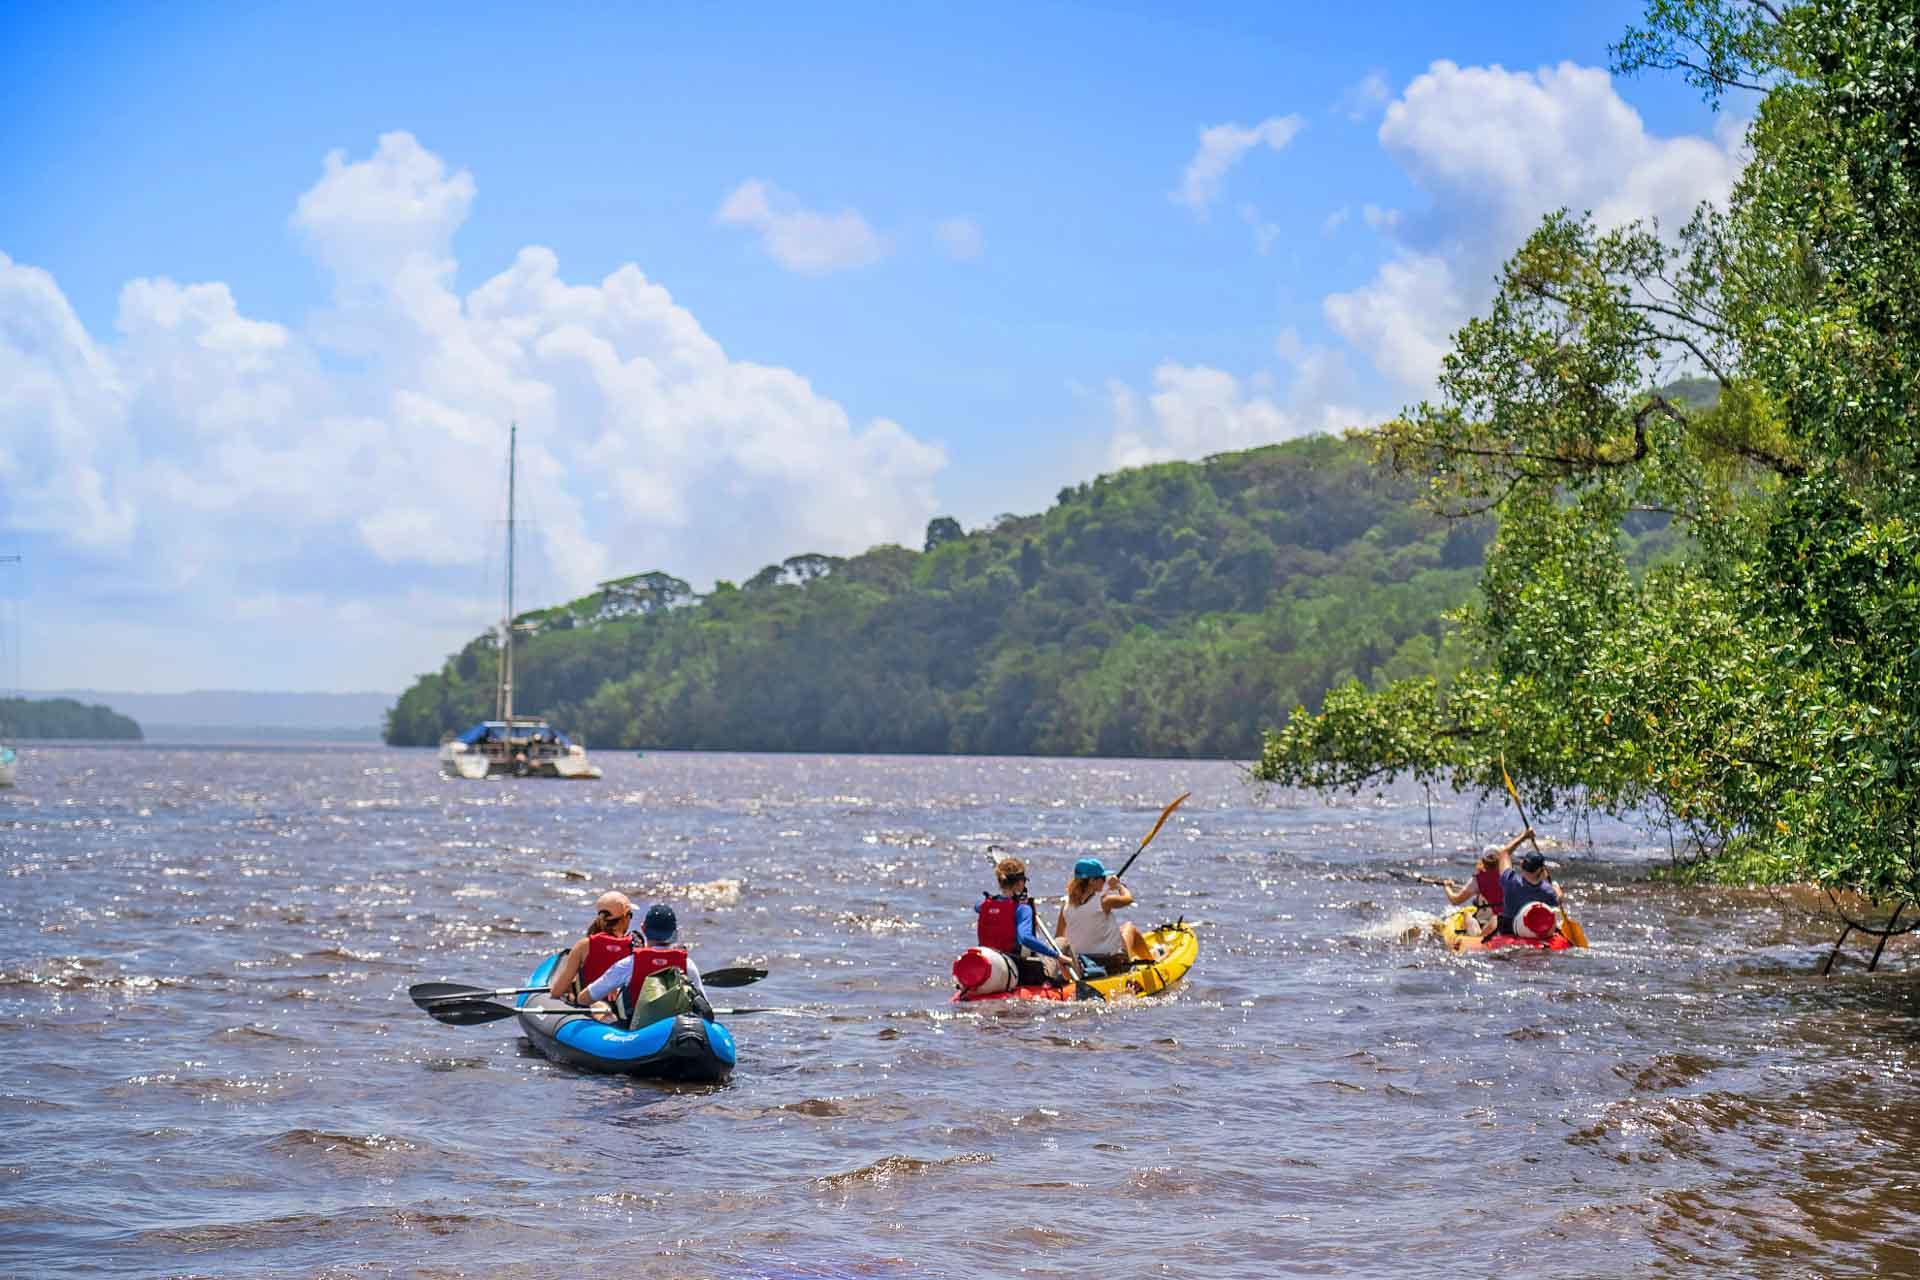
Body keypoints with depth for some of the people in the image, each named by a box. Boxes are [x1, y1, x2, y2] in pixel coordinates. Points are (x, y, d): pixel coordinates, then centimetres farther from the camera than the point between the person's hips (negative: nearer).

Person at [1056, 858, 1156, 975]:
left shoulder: (1066, 905, -8)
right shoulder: (1103, 901, -22)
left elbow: (1059, 938, -2)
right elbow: (1128, 898, -2)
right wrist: (1118, 885, 17)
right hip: (1112, 962, -5)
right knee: (1129, 927, 26)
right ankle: (1149, 959, 46)